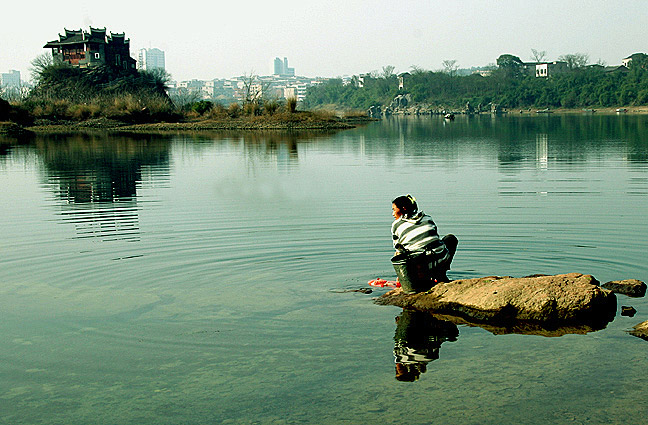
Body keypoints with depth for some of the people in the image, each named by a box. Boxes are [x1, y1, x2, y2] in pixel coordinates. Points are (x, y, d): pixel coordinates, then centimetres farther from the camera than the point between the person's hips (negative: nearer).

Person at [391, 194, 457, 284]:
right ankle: (441, 274, 19)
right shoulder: (427, 218, 15)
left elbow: (399, 251, 12)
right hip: (442, 258, 2)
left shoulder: (396, 225, 6)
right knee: (451, 239, 33)